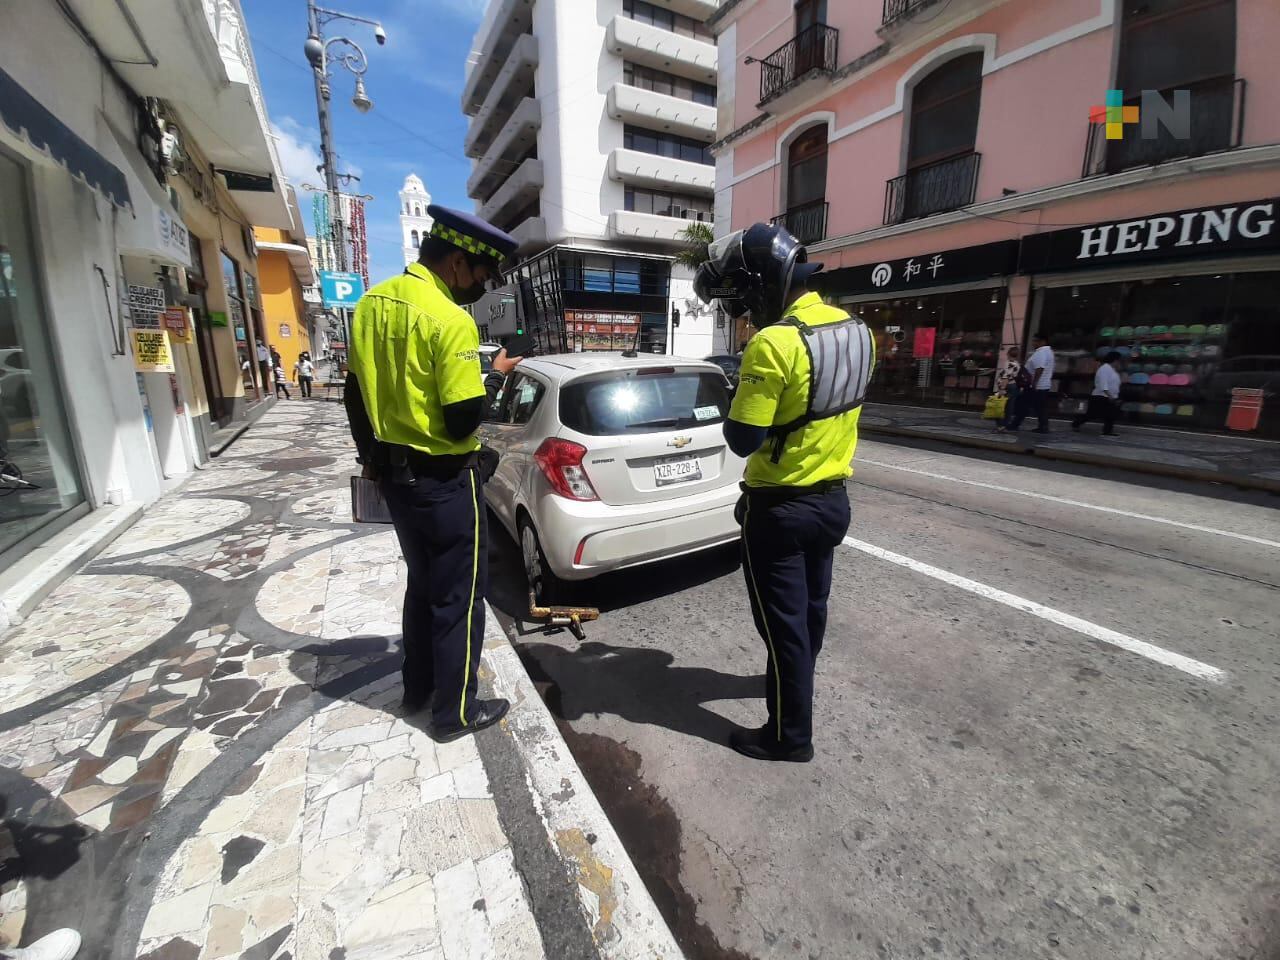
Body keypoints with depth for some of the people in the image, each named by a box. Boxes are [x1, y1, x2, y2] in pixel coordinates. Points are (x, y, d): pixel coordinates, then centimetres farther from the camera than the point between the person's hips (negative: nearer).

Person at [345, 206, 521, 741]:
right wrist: (496, 376, -6)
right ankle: (456, 712, 23)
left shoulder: (372, 302, 6)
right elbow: (463, 421, -22)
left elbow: (356, 394, 12)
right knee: (459, 594, 7)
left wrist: (371, 455, 22)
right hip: (444, 480, -8)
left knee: (422, 583, 23)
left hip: (393, 473, 8)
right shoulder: (450, 320, -20)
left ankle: (417, 688, 38)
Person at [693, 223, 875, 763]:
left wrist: (739, 400, -4)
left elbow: (743, 439, -22)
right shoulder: (855, 330, 3)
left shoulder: (773, 343, -25)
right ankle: (795, 683, 49)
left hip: (780, 509, -8)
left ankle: (790, 735, 24)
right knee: (811, 608, 25)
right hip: (832, 499, 9)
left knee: (782, 620, 7)